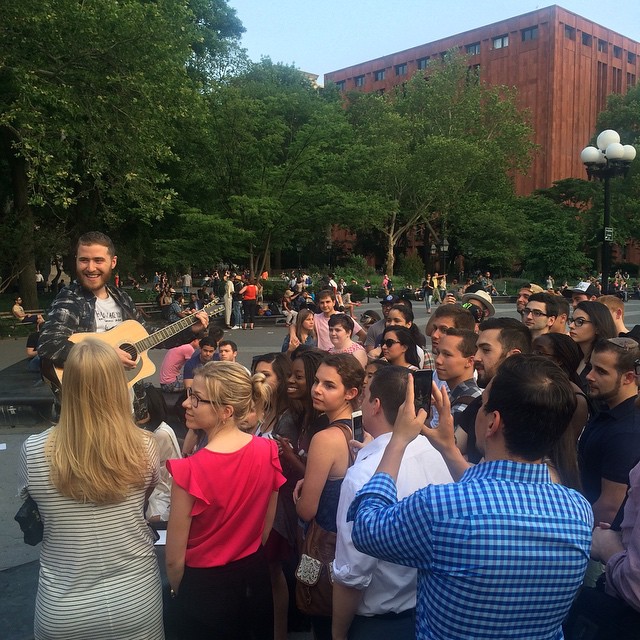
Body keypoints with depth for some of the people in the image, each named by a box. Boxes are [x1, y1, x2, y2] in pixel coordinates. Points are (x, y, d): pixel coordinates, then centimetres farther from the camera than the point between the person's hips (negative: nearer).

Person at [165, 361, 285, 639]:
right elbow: (266, 527, 1)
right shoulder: (268, 450, -12)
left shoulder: (190, 471, -27)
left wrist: (178, 592, 4)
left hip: (207, 586, -4)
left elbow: (175, 558, -16)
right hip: (256, 578, 4)